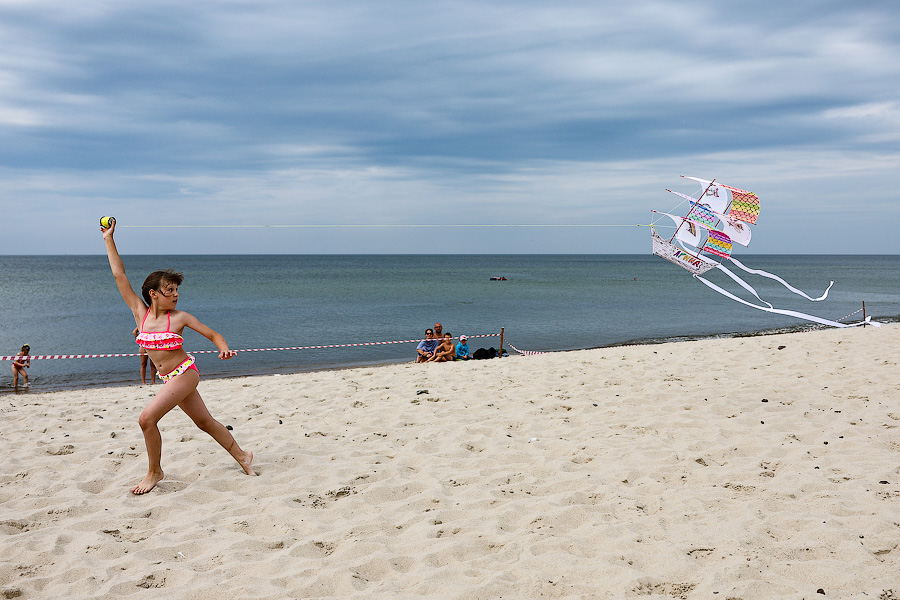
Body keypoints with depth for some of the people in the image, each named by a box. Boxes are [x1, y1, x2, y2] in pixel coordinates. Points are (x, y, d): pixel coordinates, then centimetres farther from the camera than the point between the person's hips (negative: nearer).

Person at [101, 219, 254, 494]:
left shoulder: (179, 317, -8)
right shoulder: (140, 312, 0)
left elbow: (213, 334, -2)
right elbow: (119, 276, 0)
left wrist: (224, 348, -24)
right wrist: (109, 240, -1)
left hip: (184, 372, -5)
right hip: (170, 378, 5)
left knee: (147, 418, -15)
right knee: (204, 422, 14)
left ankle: (154, 472, 4)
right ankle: (242, 456, 30)